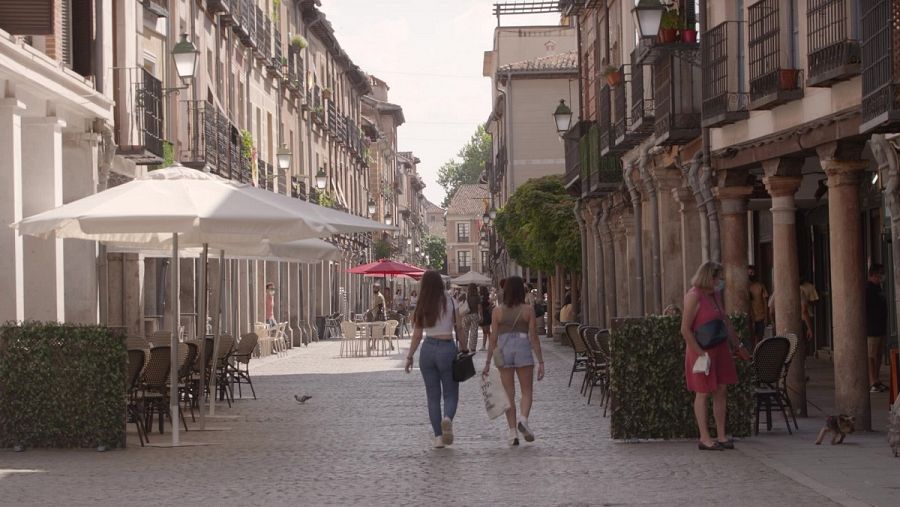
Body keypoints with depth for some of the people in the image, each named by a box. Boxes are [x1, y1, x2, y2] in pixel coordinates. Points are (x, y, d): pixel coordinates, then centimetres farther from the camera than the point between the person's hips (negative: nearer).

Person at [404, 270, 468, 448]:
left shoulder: (423, 306, 1)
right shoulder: (450, 301, -2)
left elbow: (417, 335, 1)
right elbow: (458, 328, -2)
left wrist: (410, 357, 9)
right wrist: (464, 349, 8)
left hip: (428, 349, 1)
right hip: (447, 348, -1)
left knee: (433, 396, 10)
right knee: (450, 394, 7)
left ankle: (438, 437, 6)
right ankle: (448, 418, -25)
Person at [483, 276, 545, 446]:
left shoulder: (498, 311, 0)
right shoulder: (528, 310, -3)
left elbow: (493, 339, 1)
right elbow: (533, 337, -3)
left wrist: (488, 363, 6)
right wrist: (540, 361, 1)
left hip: (503, 351, 1)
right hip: (523, 349, -1)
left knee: (509, 393, 8)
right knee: (526, 390, 10)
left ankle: (512, 431, 7)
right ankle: (524, 420, -15)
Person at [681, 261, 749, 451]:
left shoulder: (716, 294, 10)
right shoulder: (694, 296, -15)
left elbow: (726, 323, 20)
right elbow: (685, 330, -18)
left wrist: (739, 346, 22)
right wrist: (700, 353, -20)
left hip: (719, 349, 8)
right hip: (701, 351, -8)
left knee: (721, 391, 7)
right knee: (703, 393, -1)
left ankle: (721, 436, 13)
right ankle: (704, 438, 5)